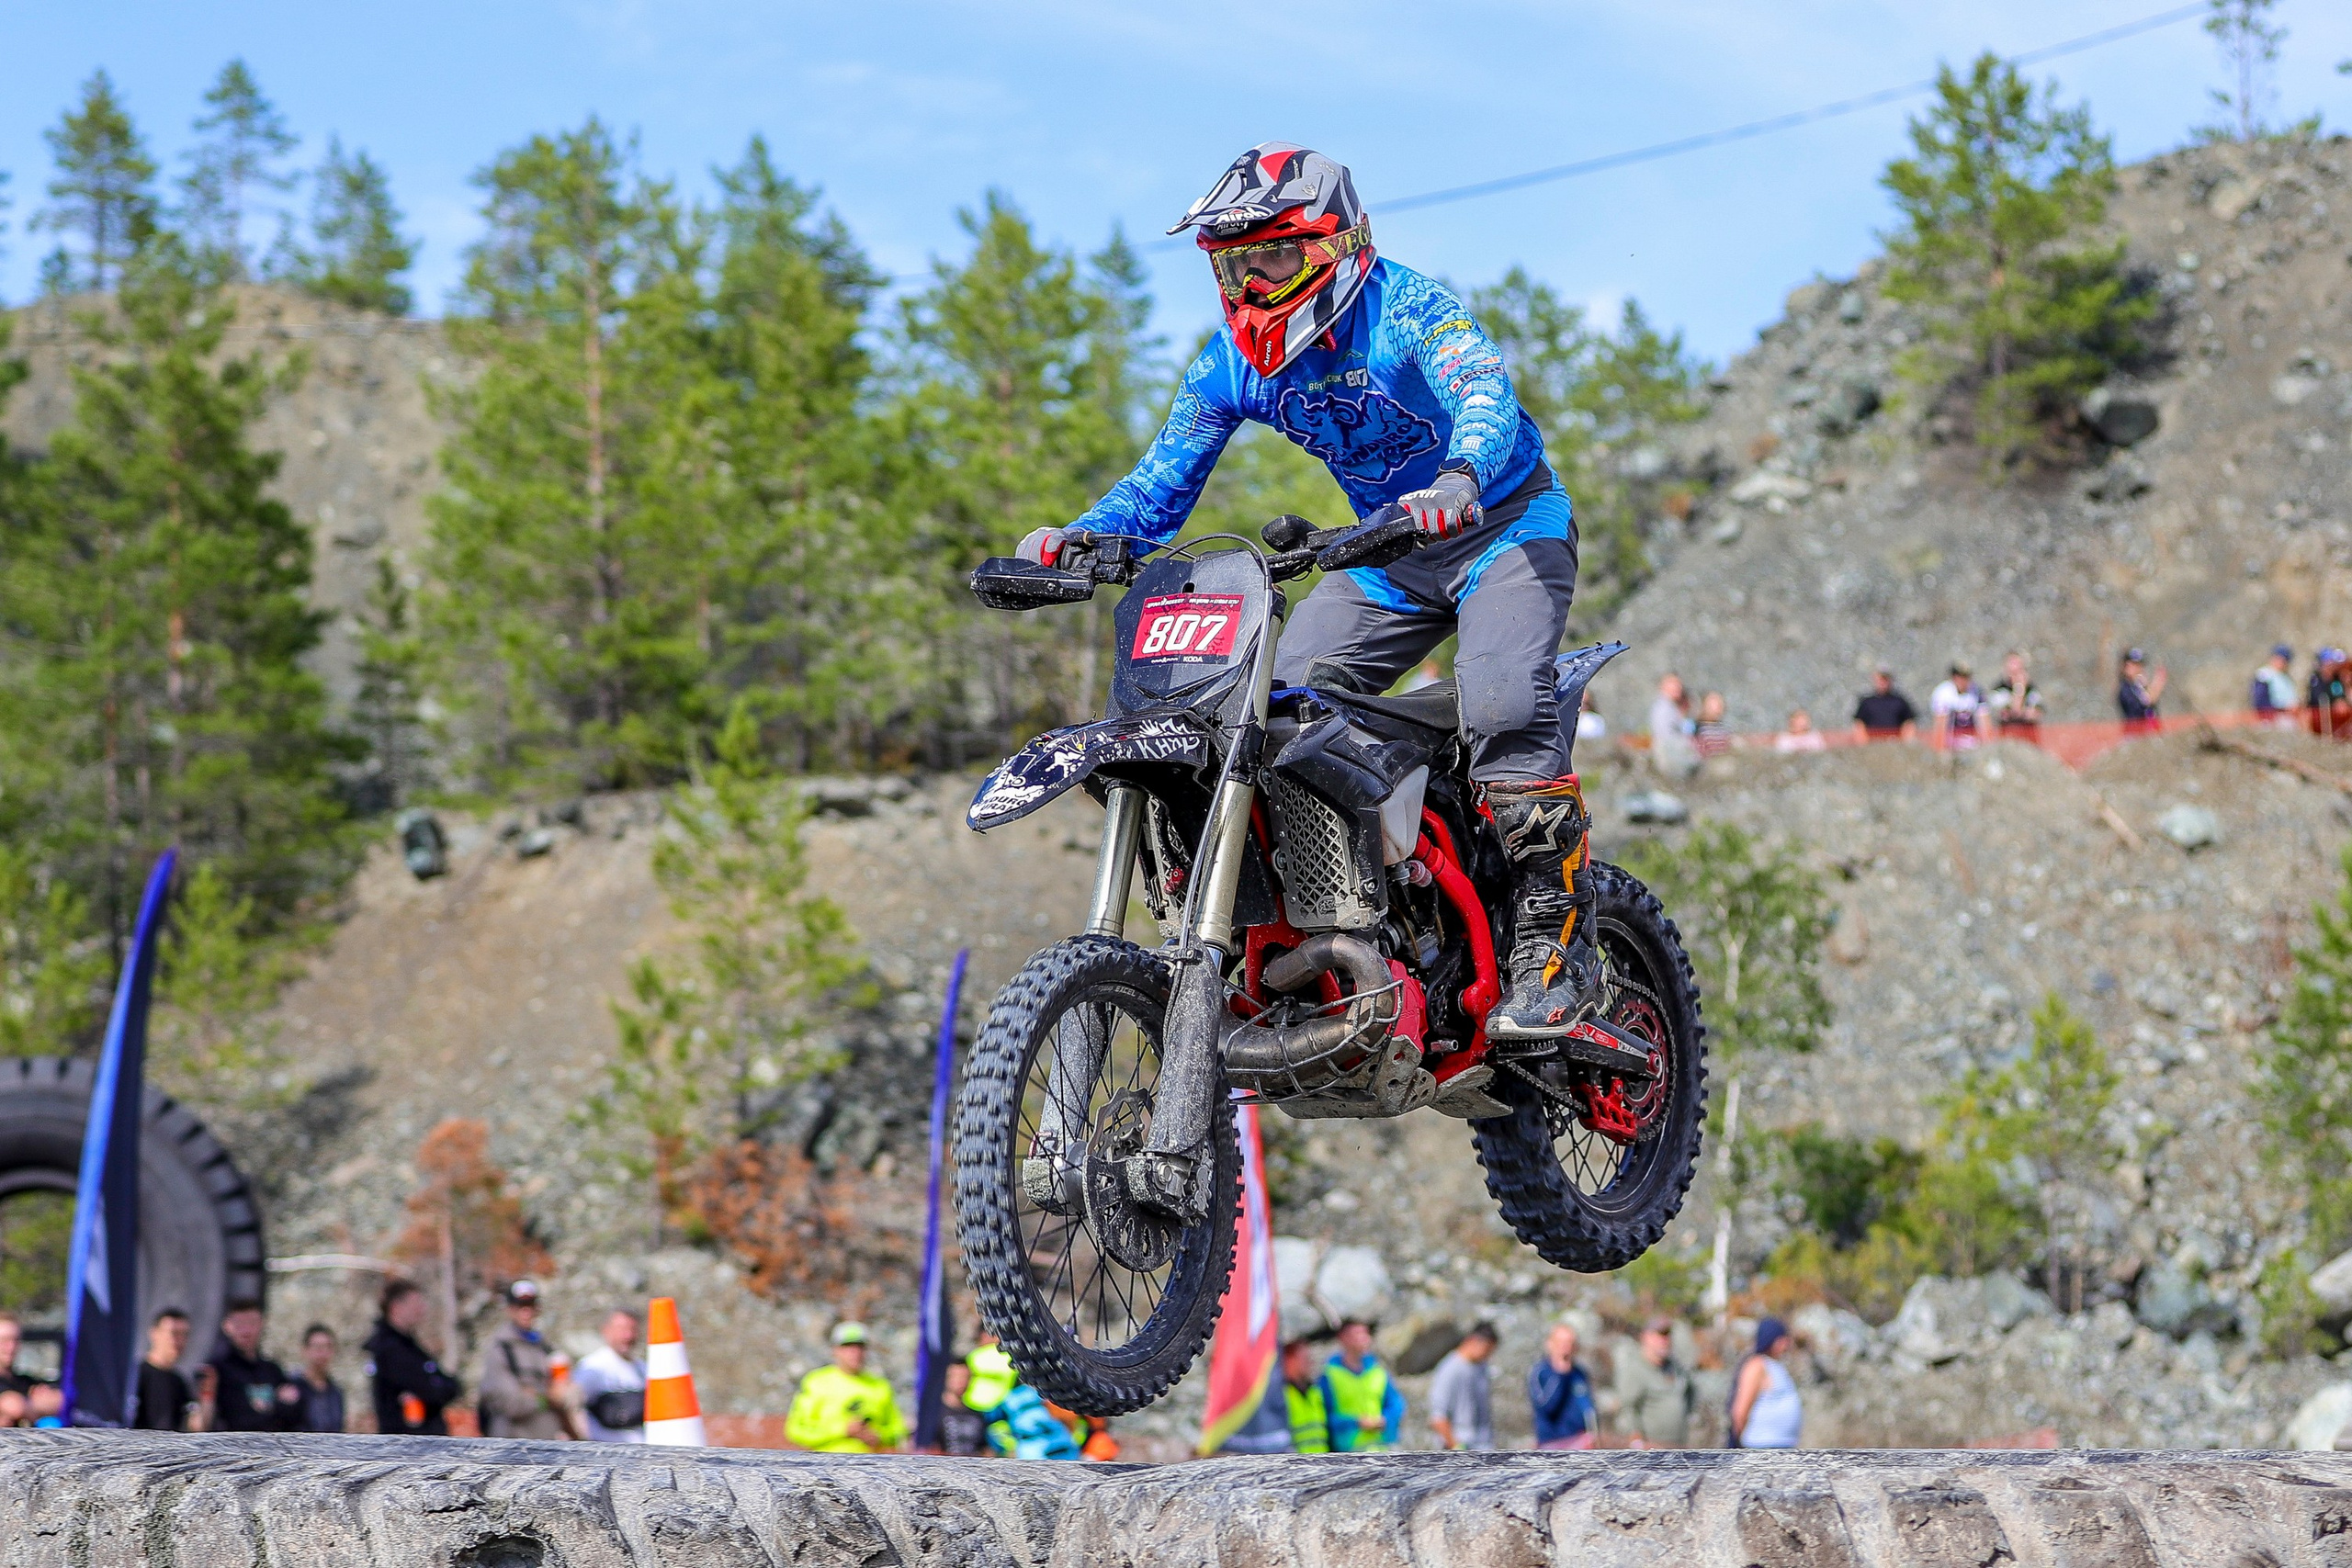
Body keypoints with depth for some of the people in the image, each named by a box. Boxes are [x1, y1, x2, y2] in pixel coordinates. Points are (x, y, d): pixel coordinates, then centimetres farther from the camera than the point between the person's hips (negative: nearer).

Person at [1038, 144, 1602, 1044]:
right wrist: (1078, 538, -22)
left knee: (1502, 708, -30)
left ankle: (1555, 945, -23)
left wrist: (1459, 479, -62)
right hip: (1387, 554, 7)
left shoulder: (1408, 309, -22)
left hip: (1506, 523, -7)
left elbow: (1485, 396, -40)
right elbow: (1163, 481, -2)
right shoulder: (1231, 363, -3)